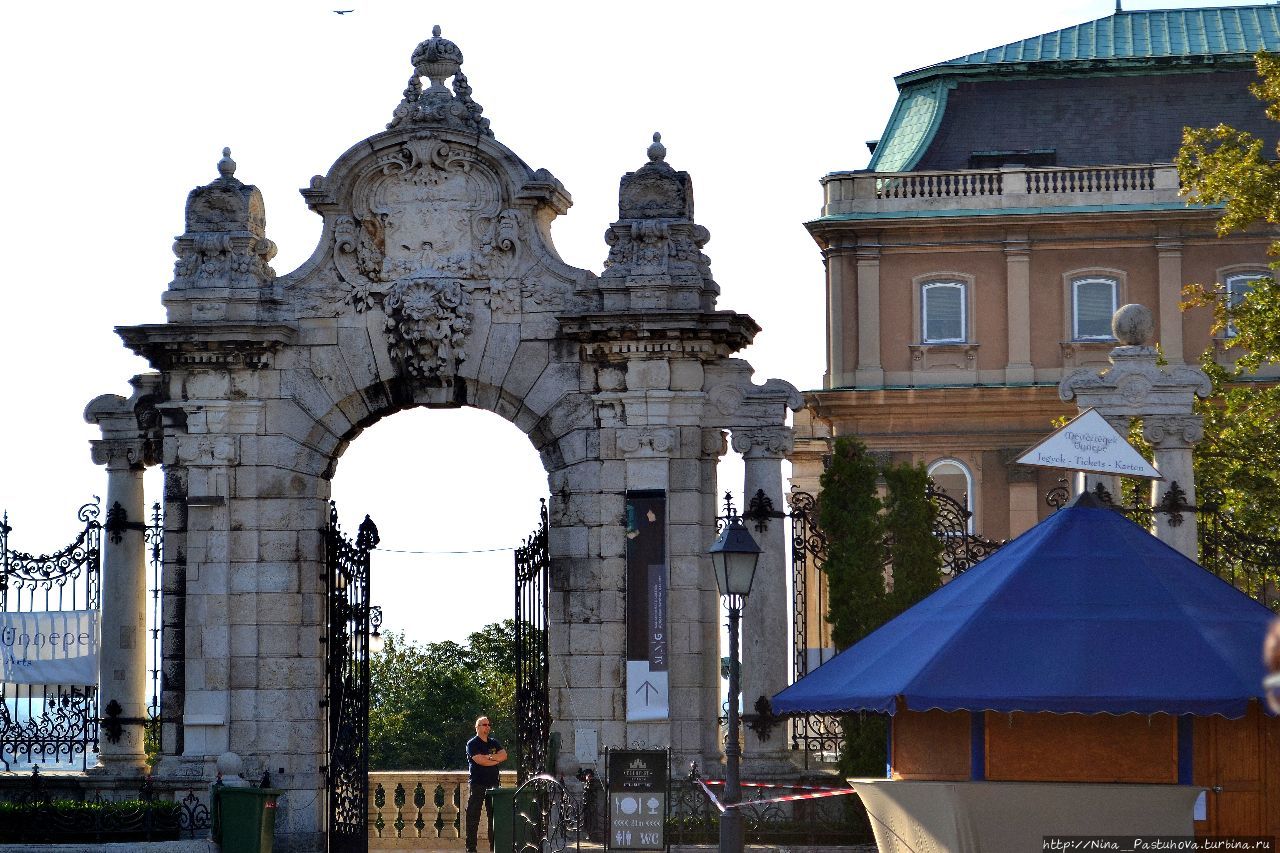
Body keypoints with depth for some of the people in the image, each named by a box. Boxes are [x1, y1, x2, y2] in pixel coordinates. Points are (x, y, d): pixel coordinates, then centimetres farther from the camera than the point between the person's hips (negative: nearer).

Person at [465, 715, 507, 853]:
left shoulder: (494, 743, 16)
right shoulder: (472, 744, -1)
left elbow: (503, 755, 1)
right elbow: (479, 760, -15)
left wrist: (489, 757, -12)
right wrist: (496, 760, -4)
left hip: (493, 783, 5)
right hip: (477, 783, -5)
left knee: (494, 815, 5)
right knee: (473, 816, -6)